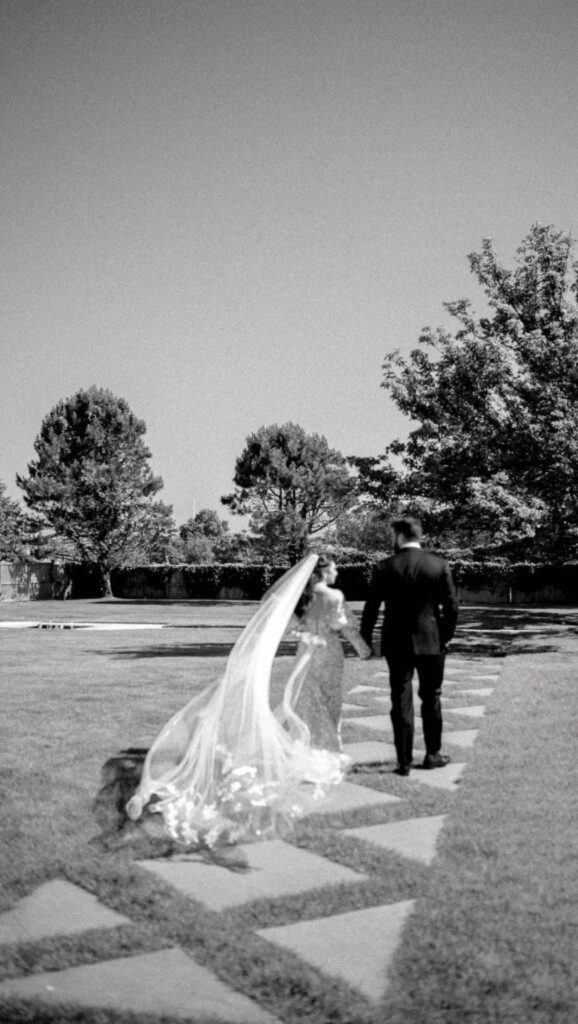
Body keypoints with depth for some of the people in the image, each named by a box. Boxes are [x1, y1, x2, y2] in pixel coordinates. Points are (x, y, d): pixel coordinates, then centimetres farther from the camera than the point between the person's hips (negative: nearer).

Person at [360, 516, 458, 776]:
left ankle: (404, 761, 6)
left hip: (396, 643, -1)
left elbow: (371, 608, -4)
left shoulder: (386, 568, -6)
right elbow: (452, 607, -3)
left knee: (401, 701, 5)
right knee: (431, 699, 15)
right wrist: (445, 636, 10)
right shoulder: (439, 565, -3)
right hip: (430, 642, 1)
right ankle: (433, 754, 24)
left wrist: (366, 640, 7)